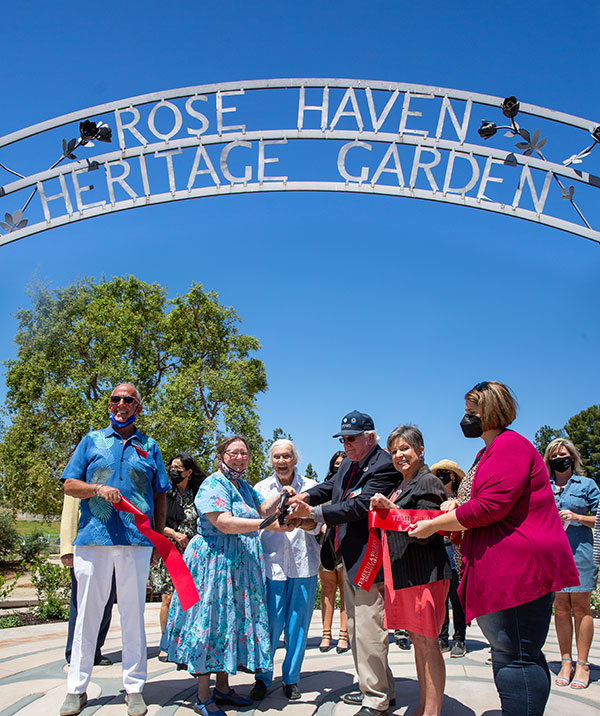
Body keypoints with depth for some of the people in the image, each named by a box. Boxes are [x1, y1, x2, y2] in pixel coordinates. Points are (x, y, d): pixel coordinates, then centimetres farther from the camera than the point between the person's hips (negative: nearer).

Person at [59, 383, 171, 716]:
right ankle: (77, 689, 17)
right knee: (88, 612, 5)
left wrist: (159, 537, 7)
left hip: (136, 540, 0)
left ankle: (134, 689, 15)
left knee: (133, 613, 5)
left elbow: (160, 495, 14)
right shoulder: (92, 440, 12)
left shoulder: (149, 446, 13)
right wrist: (98, 489, -12)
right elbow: (69, 485, 8)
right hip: (93, 538, 0)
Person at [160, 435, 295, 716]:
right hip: (214, 563, -8)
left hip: (242, 567, 8)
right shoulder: (213, 485, -13)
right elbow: (224, 523, -23)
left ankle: (222, 687, 23)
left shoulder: (244, 486, 16)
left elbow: (262, 508, 20)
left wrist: (281, 495, 1)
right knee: (212, 620, -4)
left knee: (234, 619, 11)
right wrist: (269, 524, -27)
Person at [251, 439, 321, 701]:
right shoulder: (261, 488, 8)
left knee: (298, 624, 6)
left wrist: (299, 522, -23)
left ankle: (291, 679, 22)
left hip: (303, 564, 1)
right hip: (272, 563, 0)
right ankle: (263, 678, 17)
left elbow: (317, 524, -2)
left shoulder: (309, 486, 6)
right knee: (271, 623, -2)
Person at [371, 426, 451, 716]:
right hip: (400, 574, 9)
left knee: (427, 641, -4)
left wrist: (391, 509, -25)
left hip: (424, 573, -9)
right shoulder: (400, 487, 18)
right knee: (416, 640, 14)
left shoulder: (428, 482, -9)